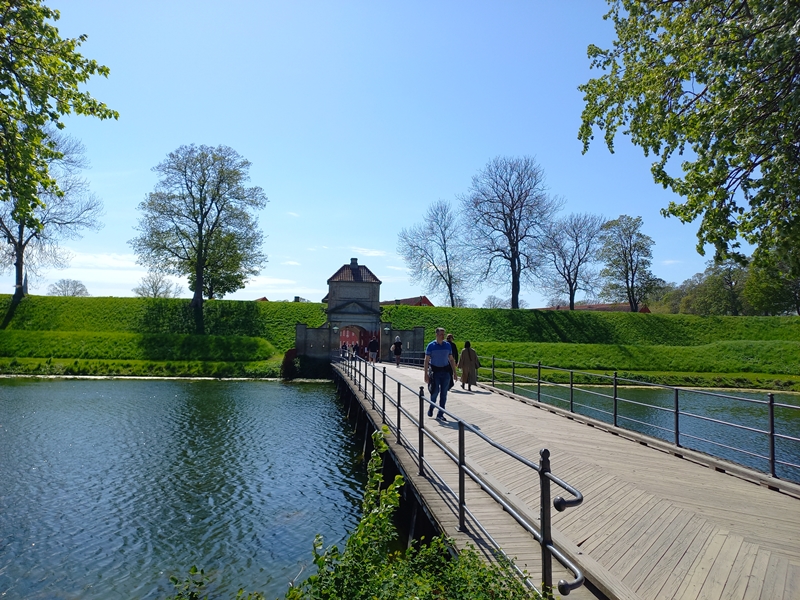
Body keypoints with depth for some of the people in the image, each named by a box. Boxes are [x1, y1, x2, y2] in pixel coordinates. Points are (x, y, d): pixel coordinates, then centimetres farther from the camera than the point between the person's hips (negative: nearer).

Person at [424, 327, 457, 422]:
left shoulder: (448, 345, 7)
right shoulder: (431, 346, -3)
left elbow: (451, 359, 14)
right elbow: (426, 361, -3)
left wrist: (454, 372, 10)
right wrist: (426, 374, -10)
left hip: (446, 371, 3)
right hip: (435, 371, -3)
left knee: (444, 393, 3)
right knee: (435, 391, -6)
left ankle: (440, 414, 11)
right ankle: (431, 407, 24)